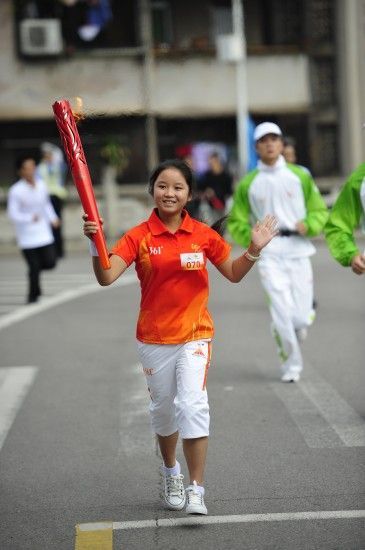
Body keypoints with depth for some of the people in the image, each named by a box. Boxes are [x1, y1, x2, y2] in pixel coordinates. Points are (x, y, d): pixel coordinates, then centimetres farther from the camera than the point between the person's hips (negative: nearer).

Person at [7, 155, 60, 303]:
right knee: (34, 268, -2)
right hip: (26, 237, -4)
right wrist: (30, 218, -30)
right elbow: (12, 214, -15)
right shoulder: (16, 190, -14)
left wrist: (53, 218, 5)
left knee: (50, 263, -2)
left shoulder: (41, 185, 3)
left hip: (44, 233, 4)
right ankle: (33, 294, 20)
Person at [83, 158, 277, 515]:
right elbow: (106, 277, -16)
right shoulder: (139, 237, -6)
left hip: (194, 335, -1)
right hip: (154, 338, 1)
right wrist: (96, 243, -32)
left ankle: (196, 491, -10)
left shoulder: (203, 235, -2)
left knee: (193, 404, -16)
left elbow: (233, 273, 10)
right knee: (163, 409, 15)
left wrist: (253, 250, -7)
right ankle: (170, 472, 41)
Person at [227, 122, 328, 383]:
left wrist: (308, 225, -11)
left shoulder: (299, 176, 7)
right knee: (282, 311, -12)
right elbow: (236, 222, 12)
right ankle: (291, 364, 5)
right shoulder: (248, 183, 6)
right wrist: (251, 236, -8)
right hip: (269, 254, -1)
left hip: (298, 251, 1)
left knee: (301, 318, -2)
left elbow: (320, 211, 10)